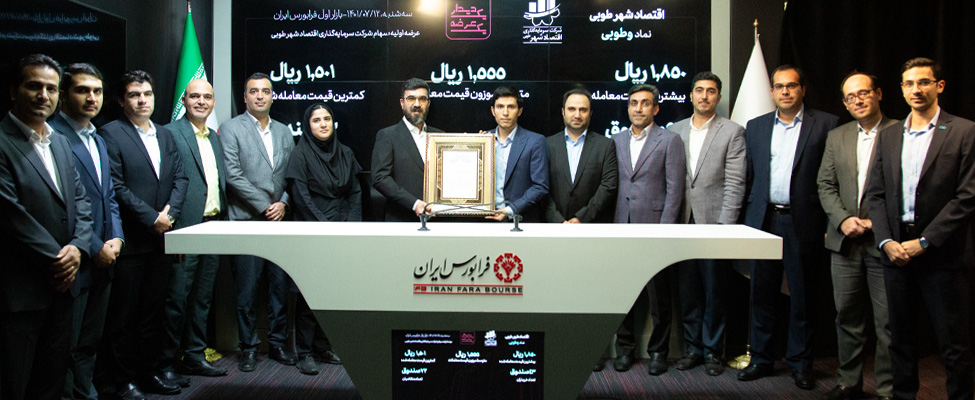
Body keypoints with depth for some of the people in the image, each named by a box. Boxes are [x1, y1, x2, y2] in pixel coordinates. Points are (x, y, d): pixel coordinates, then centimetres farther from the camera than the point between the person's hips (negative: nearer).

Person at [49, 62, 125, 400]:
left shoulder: (98, 139, 16)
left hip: (103, 261, 8)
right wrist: (94, 248, -15)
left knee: (89, 343, 17)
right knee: (66, 347, 4)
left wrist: (115, 238, 3)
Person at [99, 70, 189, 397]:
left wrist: (170, 211, -5)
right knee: (124, 314, 3)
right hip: (130, 241, -6)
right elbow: (116, 186, -13)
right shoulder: (111, 134, -5)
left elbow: (180, 178, 11)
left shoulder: (165, 135, 15)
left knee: (153, 309, 14)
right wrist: (151, 217, -14)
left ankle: (152, 369, 24)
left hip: (160, 236, 6)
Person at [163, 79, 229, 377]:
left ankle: (194, 356, 23)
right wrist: (171, 224, -17)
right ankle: (168, 360, 12)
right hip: (186, 228, -7)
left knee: (202, 297, 13)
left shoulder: (215, 138, 17)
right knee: (177, 297, 0)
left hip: (214, 228, 7)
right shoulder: (170, 133, -6)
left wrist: (223, 218, 10)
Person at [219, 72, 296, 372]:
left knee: (280, 285, 8)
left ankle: (277, 343, 19)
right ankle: (248, 348, 13)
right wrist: (265, 206, -11)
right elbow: (233, 175, -8)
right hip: (246, 221, -4)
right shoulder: (231, 129, 0)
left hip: (279, 220, 4)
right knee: (246, 290, 1)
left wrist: (283, 203, -4)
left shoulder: (284, 132, 15)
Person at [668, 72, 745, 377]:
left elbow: (734, 183, -5)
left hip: (714, 223, -3)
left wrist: (725, 226, -11)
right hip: (682, 222, 3)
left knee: (714, 292, 4)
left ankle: (713, 351, 17)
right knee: (687, 291, 9)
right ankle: (693, 347, 21)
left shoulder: (732, 132, 1)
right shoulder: (675, 130, 12)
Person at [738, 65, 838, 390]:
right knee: (761, 293, 9)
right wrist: (745, 221, 8)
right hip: (763, 221, 3)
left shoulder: (825, 125, 0)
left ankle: (800, 363, 19)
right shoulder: (755, 127, 11)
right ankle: (760, 359, 20)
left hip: (803, 223, -3)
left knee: (802, 296, 6)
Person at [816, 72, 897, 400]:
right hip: (845, 241, 4)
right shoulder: (836, 137, 13)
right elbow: (825, 185, 10)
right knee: (848, 317, 11)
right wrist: (843, 219, -5)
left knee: (888, 321, 0)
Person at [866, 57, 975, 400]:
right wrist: (886, 241, -5)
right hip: (896, 251, 4)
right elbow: (875, 193, 9)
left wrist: (924, 242, -13)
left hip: (942, 254, -4)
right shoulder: (889, 136, 12)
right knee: (900, 337, 13)